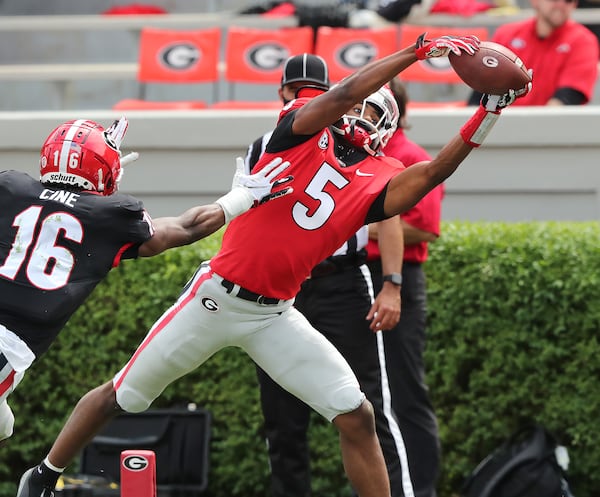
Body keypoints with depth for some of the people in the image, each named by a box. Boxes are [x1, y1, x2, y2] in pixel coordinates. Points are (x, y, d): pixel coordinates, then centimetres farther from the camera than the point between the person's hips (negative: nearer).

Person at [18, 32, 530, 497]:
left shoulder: (377, 182, 5)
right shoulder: (304, 130, -3)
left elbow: (433, 172, -10)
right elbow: (344, 92, -21)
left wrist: (489, 113, -17)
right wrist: (419, 49, -24)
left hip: (275, 317, 4)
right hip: (217, 299, -4)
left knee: (356, 416, -7)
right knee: (123, 397, 8)